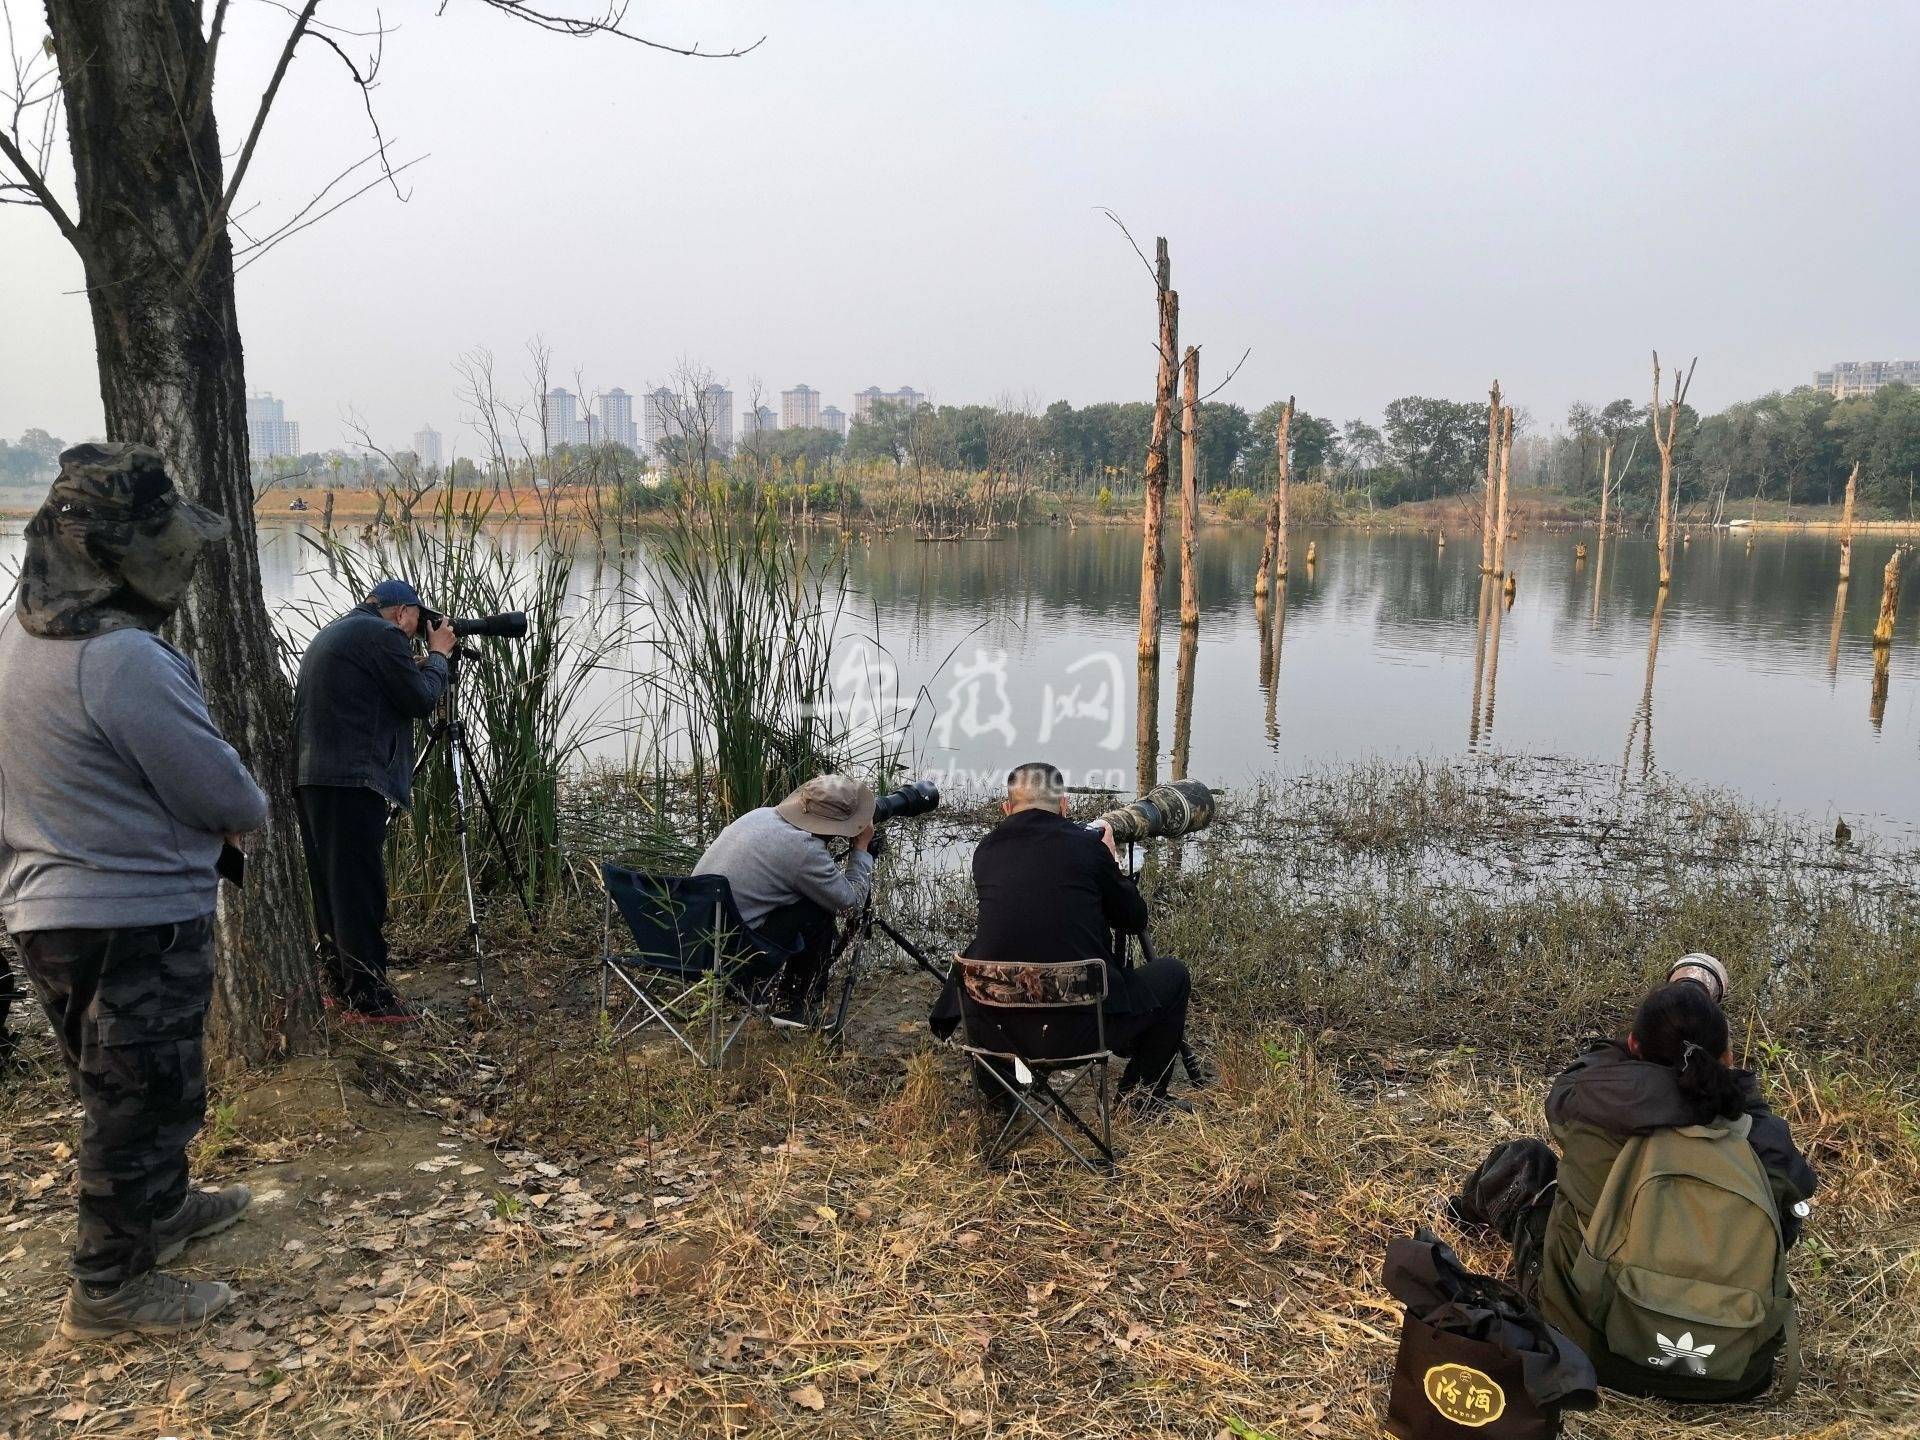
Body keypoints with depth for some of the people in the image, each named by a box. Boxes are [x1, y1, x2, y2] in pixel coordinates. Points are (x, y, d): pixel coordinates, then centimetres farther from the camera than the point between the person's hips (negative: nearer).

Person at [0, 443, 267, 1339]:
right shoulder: (122, 660, -25)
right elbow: (220, 790, -20)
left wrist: (222, 809, 7)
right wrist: (251, 814, 3)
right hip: (134, 920, -9)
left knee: (122, 1087, 25)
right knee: (145, 1099, 7)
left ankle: (161, 1209, 44)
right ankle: (109, 1288, 20)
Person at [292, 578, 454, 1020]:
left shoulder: (330, 634, 23)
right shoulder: (383, 635, -7)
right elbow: (420, 700, -6)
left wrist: (421, 662, 23)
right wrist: (438, 655, 9)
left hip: (310, 777, 10)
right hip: (352, 780, -10)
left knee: (331, 886, 14)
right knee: (361, 889, -7)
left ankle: (342, 986, 22)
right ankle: (367, 999, -4)